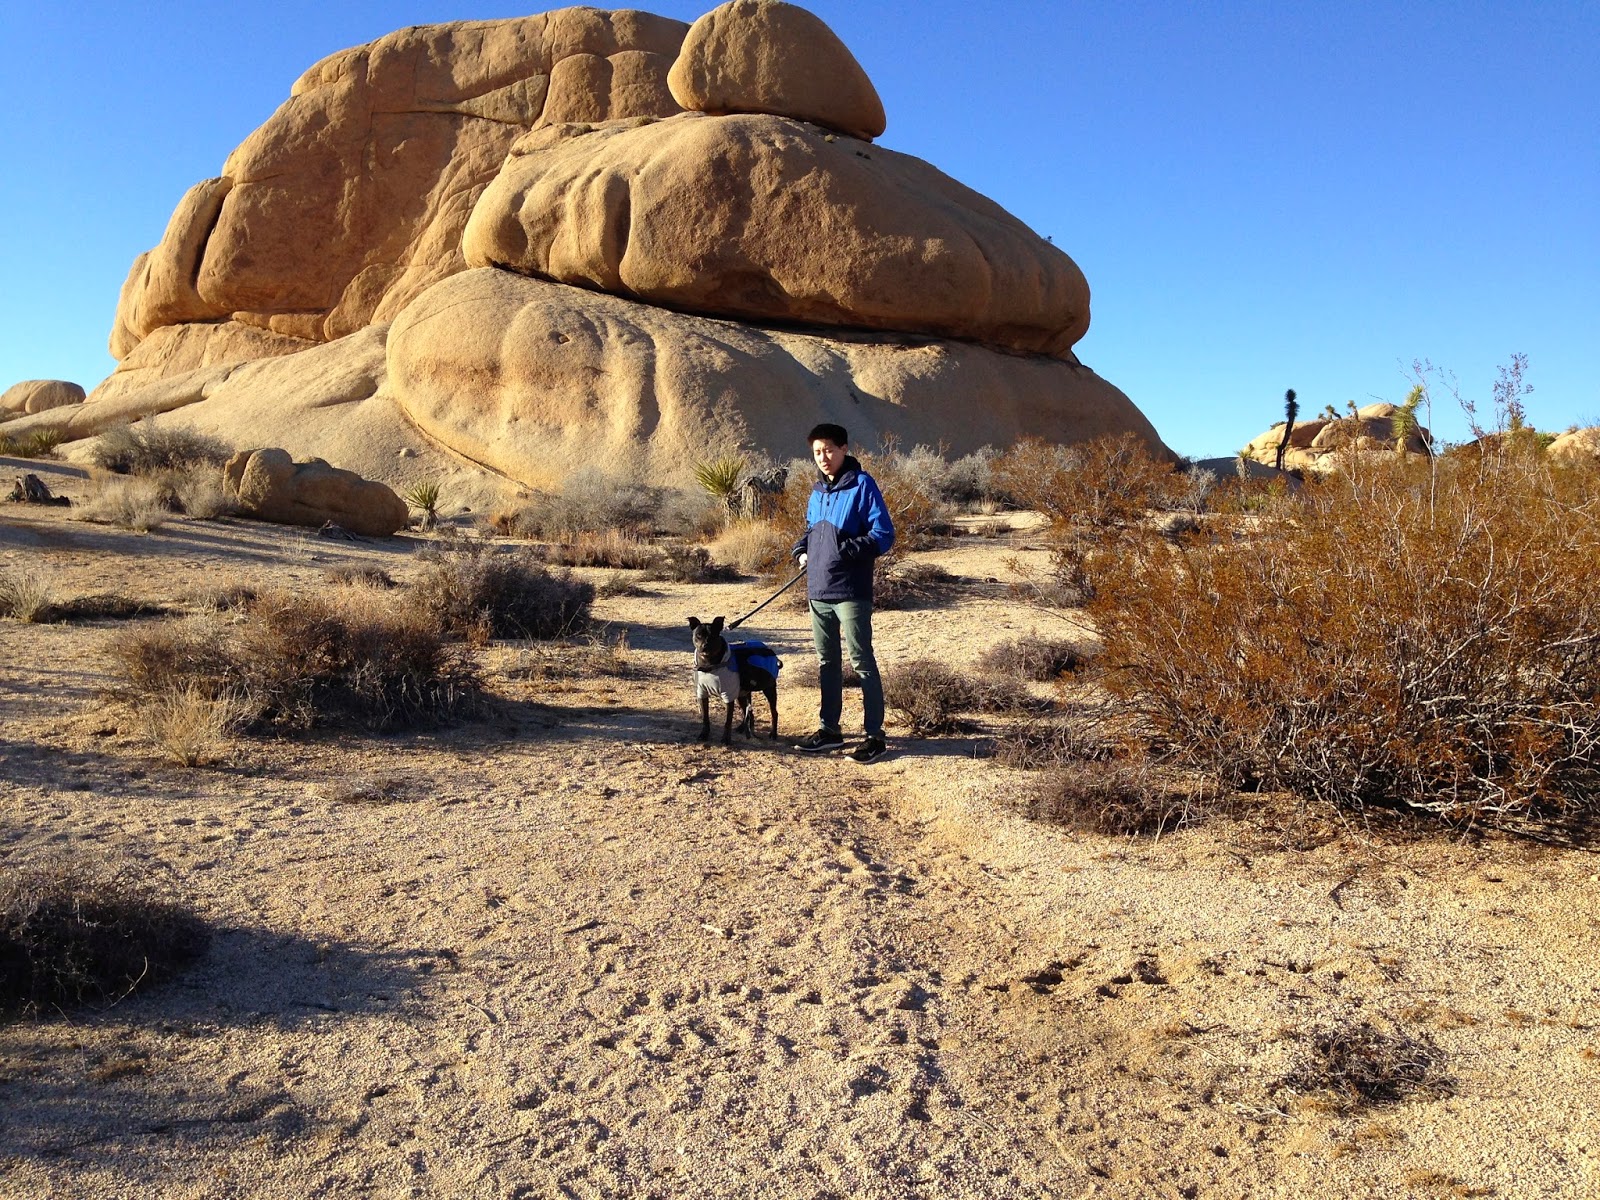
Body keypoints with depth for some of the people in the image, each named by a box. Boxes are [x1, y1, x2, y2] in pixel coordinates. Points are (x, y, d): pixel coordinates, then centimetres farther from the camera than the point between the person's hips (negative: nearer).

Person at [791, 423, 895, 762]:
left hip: (851, 592, -7)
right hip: (818, 591, 8)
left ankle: (874, 735, 5)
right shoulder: (818, 491, 13)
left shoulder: (862, 485, -9)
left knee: (862, 662, -2)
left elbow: (884, 535, -13)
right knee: (827, 663, 15)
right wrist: (801, 551, 7)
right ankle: (829, 729, 26)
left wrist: (846, 549, -22)